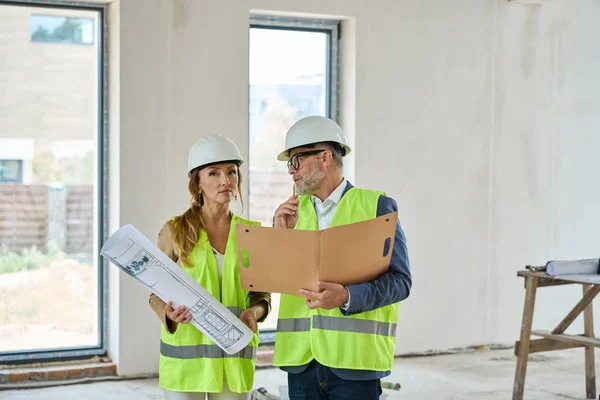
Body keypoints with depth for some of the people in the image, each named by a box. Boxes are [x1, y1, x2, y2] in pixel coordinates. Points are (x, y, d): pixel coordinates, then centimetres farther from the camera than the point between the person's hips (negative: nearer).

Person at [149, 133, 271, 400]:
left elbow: (262, 293, 10)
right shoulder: (175, 230, -1)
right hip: (185, 356, -2)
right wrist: (169, 313, -19)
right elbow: (157, 294, 2)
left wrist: (254, 312, -12)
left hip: (235, 359, 2)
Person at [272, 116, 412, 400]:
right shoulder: (294, 209, 12)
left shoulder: (377, 205, -1)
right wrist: (279, 235, -3)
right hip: (301, 359, 4)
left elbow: (400, 280, -7)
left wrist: (347, 297, -21)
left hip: (354, 357, -4)